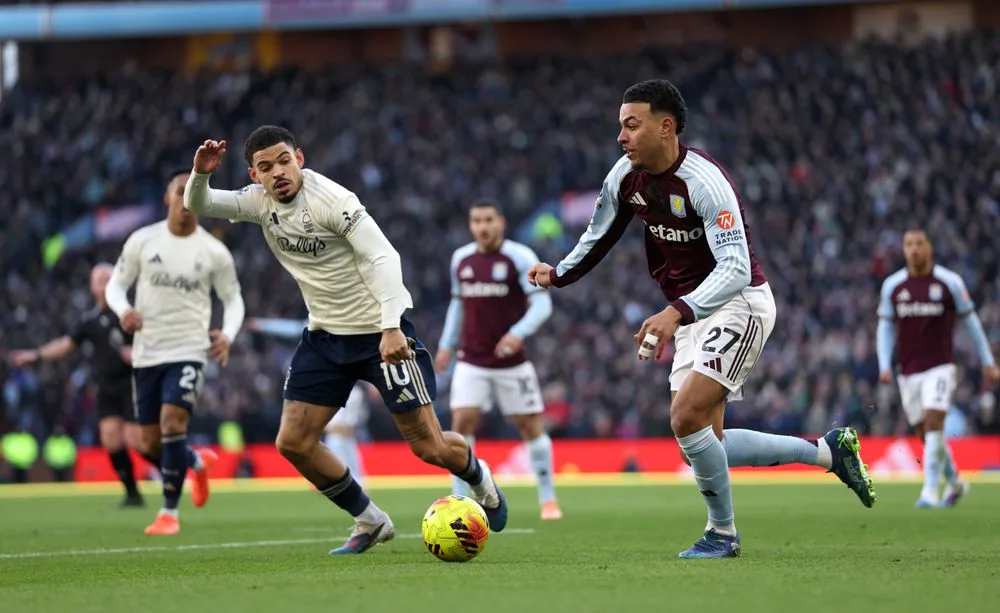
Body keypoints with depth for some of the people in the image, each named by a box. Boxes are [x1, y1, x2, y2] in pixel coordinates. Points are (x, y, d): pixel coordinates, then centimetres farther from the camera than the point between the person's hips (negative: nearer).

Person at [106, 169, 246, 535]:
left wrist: (228, 335, -12)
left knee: (172, 422, -22)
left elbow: (233, 298, 7)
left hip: (188, 351, -3)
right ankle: (197, 462, 41)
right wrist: (123, 311, -18)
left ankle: (169, 512, -12)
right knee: (152, 443, 7)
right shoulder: (142, 241, -1)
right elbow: (116, 284, 5)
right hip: (146, 353, 3)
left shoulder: (214, 252, -2)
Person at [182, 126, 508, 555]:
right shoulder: (261, 201, -1)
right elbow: (196, 206, 1)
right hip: (325, 334, 7)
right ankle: (369, 523, 15)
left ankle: (480, 480, 28)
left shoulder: (330, 199, -21)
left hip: (381, 331, -7)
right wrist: (200, 174, -22)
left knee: (428, 446, -6)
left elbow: (382, 257, -26)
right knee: (293, 443, -1)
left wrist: (391, 327, -36)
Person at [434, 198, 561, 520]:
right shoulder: (460, 259, 6)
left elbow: (541, 303, -15)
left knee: (531, 426, 2)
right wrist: (447, 343, 17)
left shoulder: (520, 257, -8)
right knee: (462, 422, -11)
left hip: (511, 361, -3)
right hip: (471, 361, 3)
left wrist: (519, 333, -31)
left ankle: (548, 499, 17)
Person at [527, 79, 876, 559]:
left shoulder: (703, 181, -25)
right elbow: (600, 235, 18)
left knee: (687, 417, -22)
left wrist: (677, 313, -44)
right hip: (693, 314, 9)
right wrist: (559, 274, 2)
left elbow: (736, 269, -33)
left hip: (739, 304, -9)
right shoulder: (625, 177, -2)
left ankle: (722, 532, -2)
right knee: (705, 443, 5)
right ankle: (828, 451, 20)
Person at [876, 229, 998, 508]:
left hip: (940, 367, -3)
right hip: (908, 372, 3)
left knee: (933, 423, -20)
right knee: (925, 434, 8)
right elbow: (886, 328, 9)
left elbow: (970, 321, 5)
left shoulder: (949, 282, -4)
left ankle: (930, 491, -18)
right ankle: (955, 483, 29)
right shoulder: (892, 285, 2)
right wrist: (884, 366, -4)